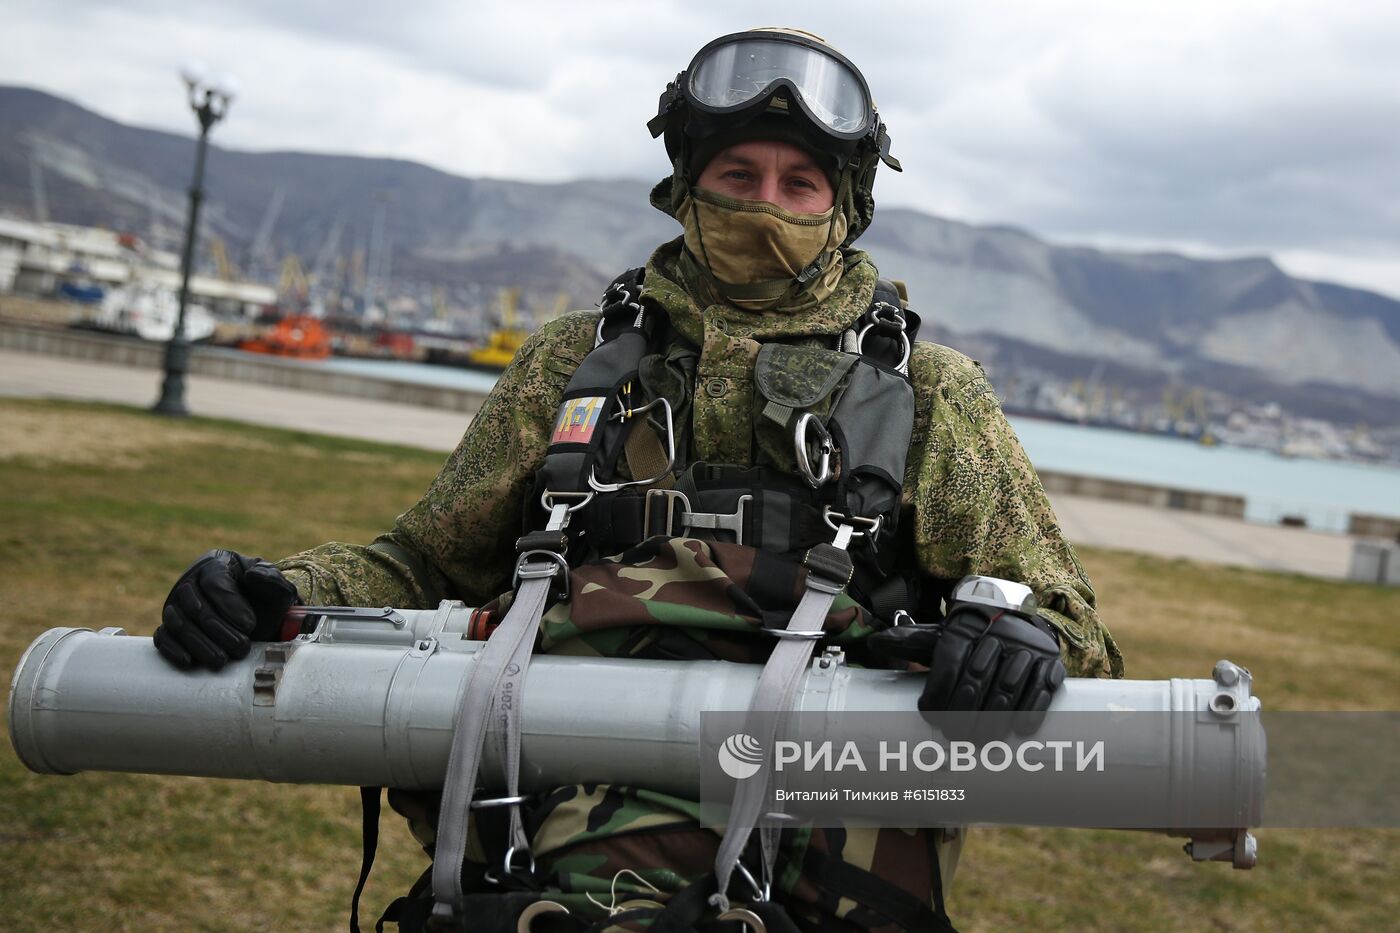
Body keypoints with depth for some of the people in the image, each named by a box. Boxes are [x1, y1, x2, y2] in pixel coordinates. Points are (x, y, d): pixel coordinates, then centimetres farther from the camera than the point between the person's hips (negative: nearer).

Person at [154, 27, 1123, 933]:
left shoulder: (931, 393, 18)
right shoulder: (578, 357, 24)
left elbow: (1073, 627, 16)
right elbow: (426, 563, 28)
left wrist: (1023, 636, -10)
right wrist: (282, 593, 7)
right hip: (550, 837, 1)